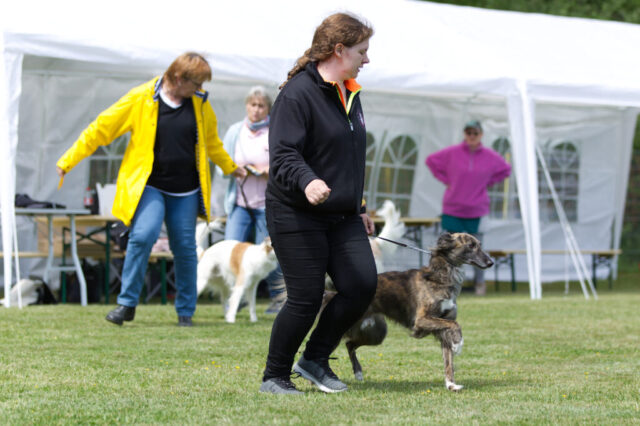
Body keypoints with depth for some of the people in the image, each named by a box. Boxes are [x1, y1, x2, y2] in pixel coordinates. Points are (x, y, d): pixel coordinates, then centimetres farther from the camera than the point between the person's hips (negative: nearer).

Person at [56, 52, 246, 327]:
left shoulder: (200, 104, 6)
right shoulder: (141, 99, -7)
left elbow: (211, 141, 26)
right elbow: (101, 128, -4)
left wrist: (229, 167, 38)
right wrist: (68, 161, -5)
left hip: (185, 191, 4)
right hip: (149, 186, -4)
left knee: (185, 248, 3)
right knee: (143, 236, -22)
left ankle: (185, 311, 19)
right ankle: (127, 303, -8)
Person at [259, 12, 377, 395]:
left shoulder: (350, 95, 15)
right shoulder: (298, 94, -13)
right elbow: (283, 155, -21)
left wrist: (359, 208, 26)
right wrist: (307, 181, -40)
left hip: (342, 217, 8)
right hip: (297, 216, -8)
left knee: (363, 285, -6)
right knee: (306, 300, -7)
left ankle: (316, 359, 11)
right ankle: (274, 377, 13)